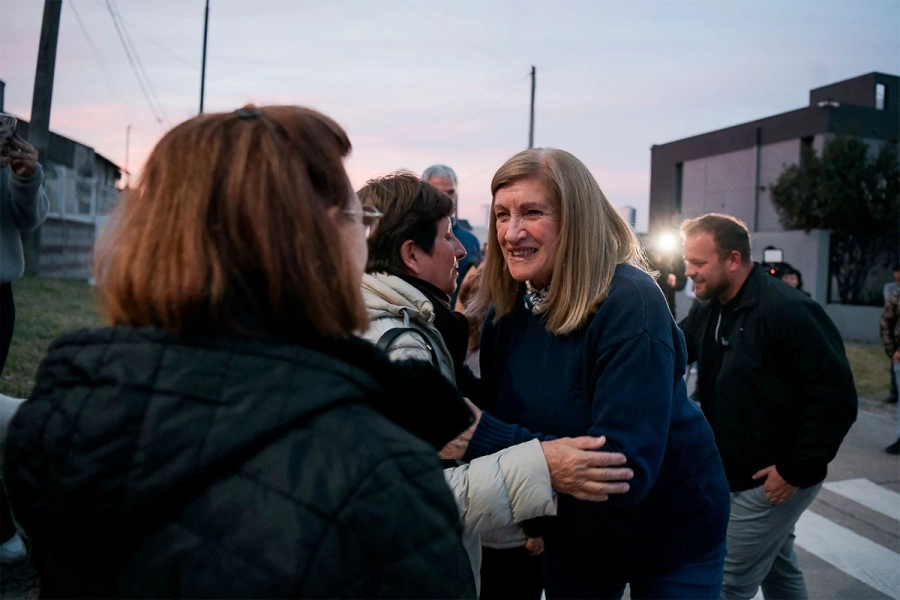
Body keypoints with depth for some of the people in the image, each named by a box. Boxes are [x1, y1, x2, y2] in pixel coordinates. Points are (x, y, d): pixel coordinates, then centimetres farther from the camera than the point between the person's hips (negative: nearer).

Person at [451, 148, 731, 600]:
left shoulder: (630, 302, -28)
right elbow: (499, 410, -4)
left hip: (671, 533, -4)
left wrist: (486, 437, -38)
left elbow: (626, 468, -34)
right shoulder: (509, 307, -10)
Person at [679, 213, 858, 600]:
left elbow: (836, 398, -22)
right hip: (738, 473, 8)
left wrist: (796, 470, -18)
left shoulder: (788, 311, -22)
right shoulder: (709, 311, 4)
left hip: (769, 478, -8)